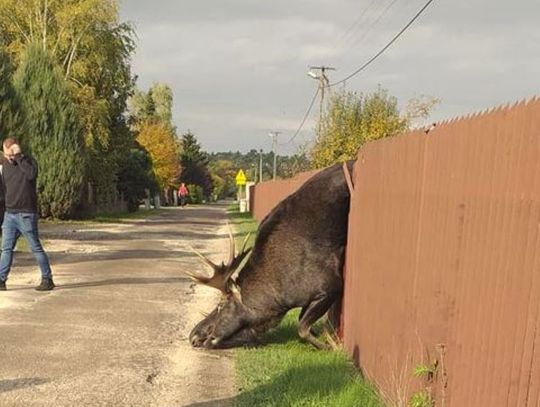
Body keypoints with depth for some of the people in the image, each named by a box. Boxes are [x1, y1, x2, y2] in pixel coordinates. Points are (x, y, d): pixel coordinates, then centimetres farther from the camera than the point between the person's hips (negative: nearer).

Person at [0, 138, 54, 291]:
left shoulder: (29, 162, -8)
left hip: (26, 214, -5)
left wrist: (19, 157, -27)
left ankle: (47, 280, 9)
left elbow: (31, 174, -32)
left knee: (36, 248, 0)